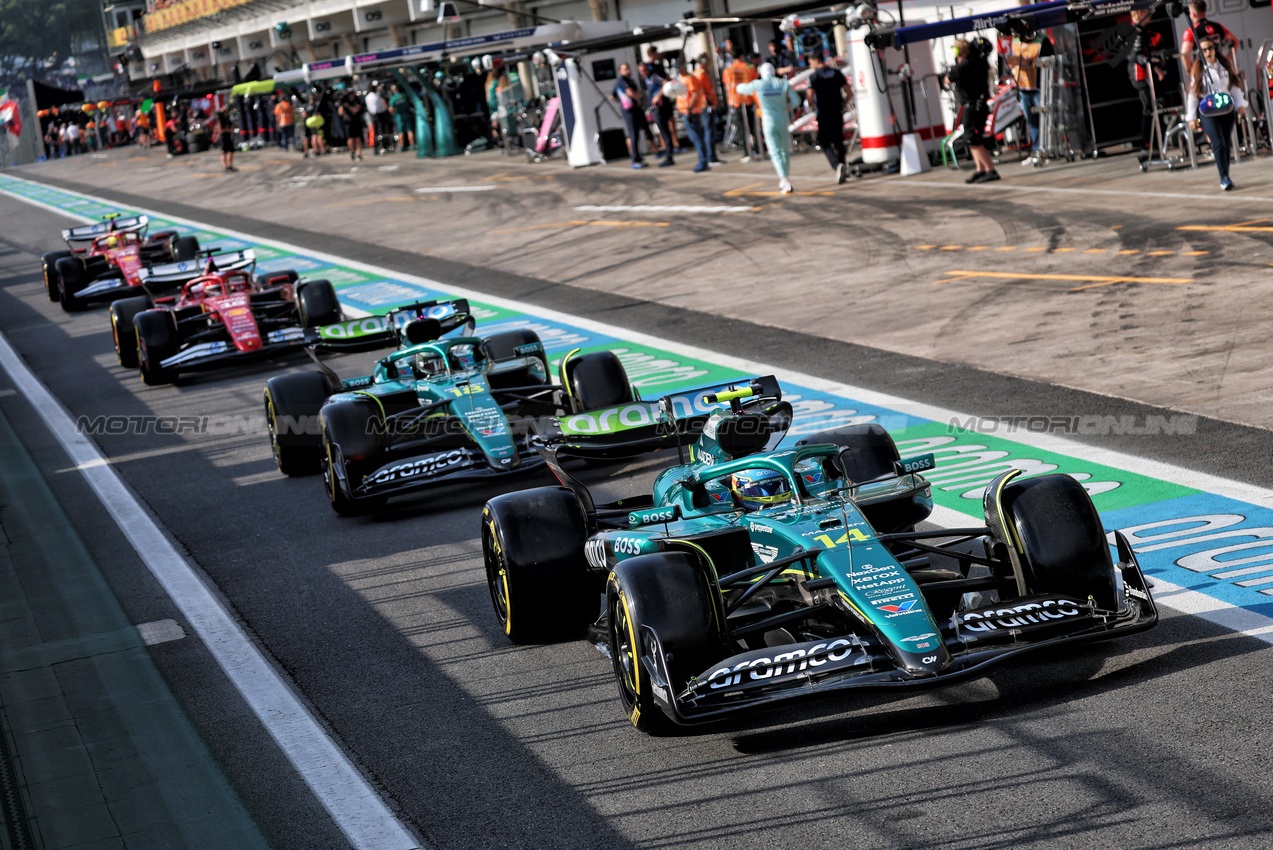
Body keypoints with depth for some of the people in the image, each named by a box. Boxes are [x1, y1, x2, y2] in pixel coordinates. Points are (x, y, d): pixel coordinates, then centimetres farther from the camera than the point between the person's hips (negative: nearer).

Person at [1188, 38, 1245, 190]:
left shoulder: (1225, 65, 11)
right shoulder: (1198, 69, 2)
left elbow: (1235, 87, 15)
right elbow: (1193, 94, 3)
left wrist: (1240, 105, 4)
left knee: (1226, 145, 4)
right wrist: (1192, 117, 1)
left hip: (1227, 110, 3)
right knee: (1219, 145, -15)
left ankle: (1225, 177, 13)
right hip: (1207, 112, -3)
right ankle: (1224, 178, -16)